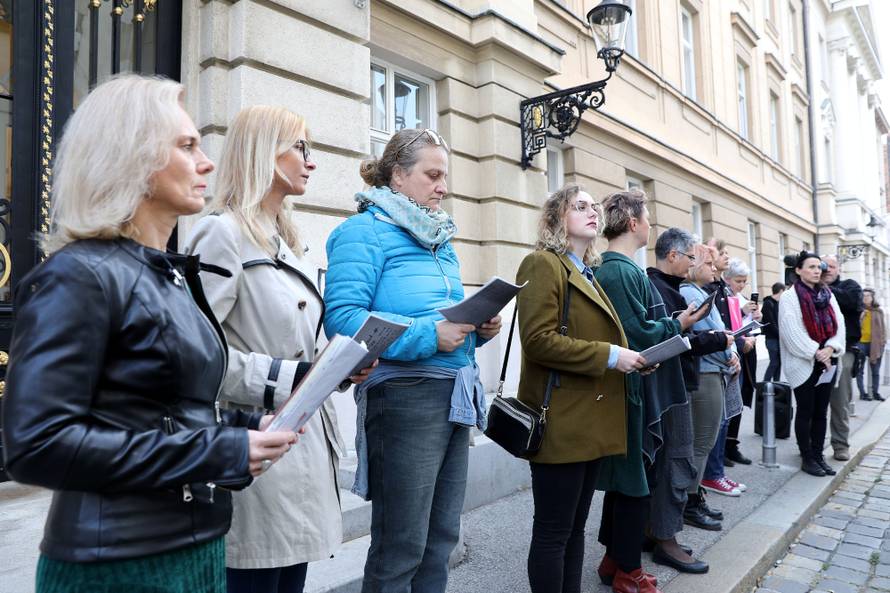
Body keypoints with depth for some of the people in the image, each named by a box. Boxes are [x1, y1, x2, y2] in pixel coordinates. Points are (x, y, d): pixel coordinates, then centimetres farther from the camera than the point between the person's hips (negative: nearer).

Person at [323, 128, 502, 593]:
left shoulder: (441, 239, 18)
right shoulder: (365, 231, -7)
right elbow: (343, 319, -19)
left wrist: (478, 328, 3)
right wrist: (429, 336, -22)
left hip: (457, 396, 8)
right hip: (406, 397, -8)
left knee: (440, 539, 17)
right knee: (400, 549, 3)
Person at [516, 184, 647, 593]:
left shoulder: (587, 272, 20)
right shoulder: (543, 264, -9)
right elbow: (538, 339, -21)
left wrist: (628, 357, 10)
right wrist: (608, 356, -18)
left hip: (589, 420, 9)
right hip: (561, 421, -9)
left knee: (576, 526, 18)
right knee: (553, 531, 2)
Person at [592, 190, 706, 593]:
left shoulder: (610, 269, 12)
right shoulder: (623, 271, -18)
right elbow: (639, 333, -21)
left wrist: (672, 325, 13)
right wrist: (679, 324, -6)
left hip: (626, 388, 10)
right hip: (632, 388, -10)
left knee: (622, 476, 18)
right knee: (633, 479, 3)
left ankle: (614, 559, 31)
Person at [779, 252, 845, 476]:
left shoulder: (828, 295, 12)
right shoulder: (789, 297, -6)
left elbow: (838, 324, 5)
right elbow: (792, 331, -14)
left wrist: (830, 348, -11)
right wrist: (816, 352, -17)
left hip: (827, 362, 6)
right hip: (803, 364, -6)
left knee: (821, 412, 9)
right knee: (805, 412, 1)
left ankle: (818, 455, 18)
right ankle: (807, 458, 10)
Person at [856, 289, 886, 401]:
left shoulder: (879, 311, 8)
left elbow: (882, 328, 9)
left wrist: (883, 341, 3)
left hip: (875, 344, 3)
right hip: (860, 343, -2)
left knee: (875, 371, 9)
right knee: (860, 370, 1)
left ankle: (875, 392, 18)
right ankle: (862, 393, 7)